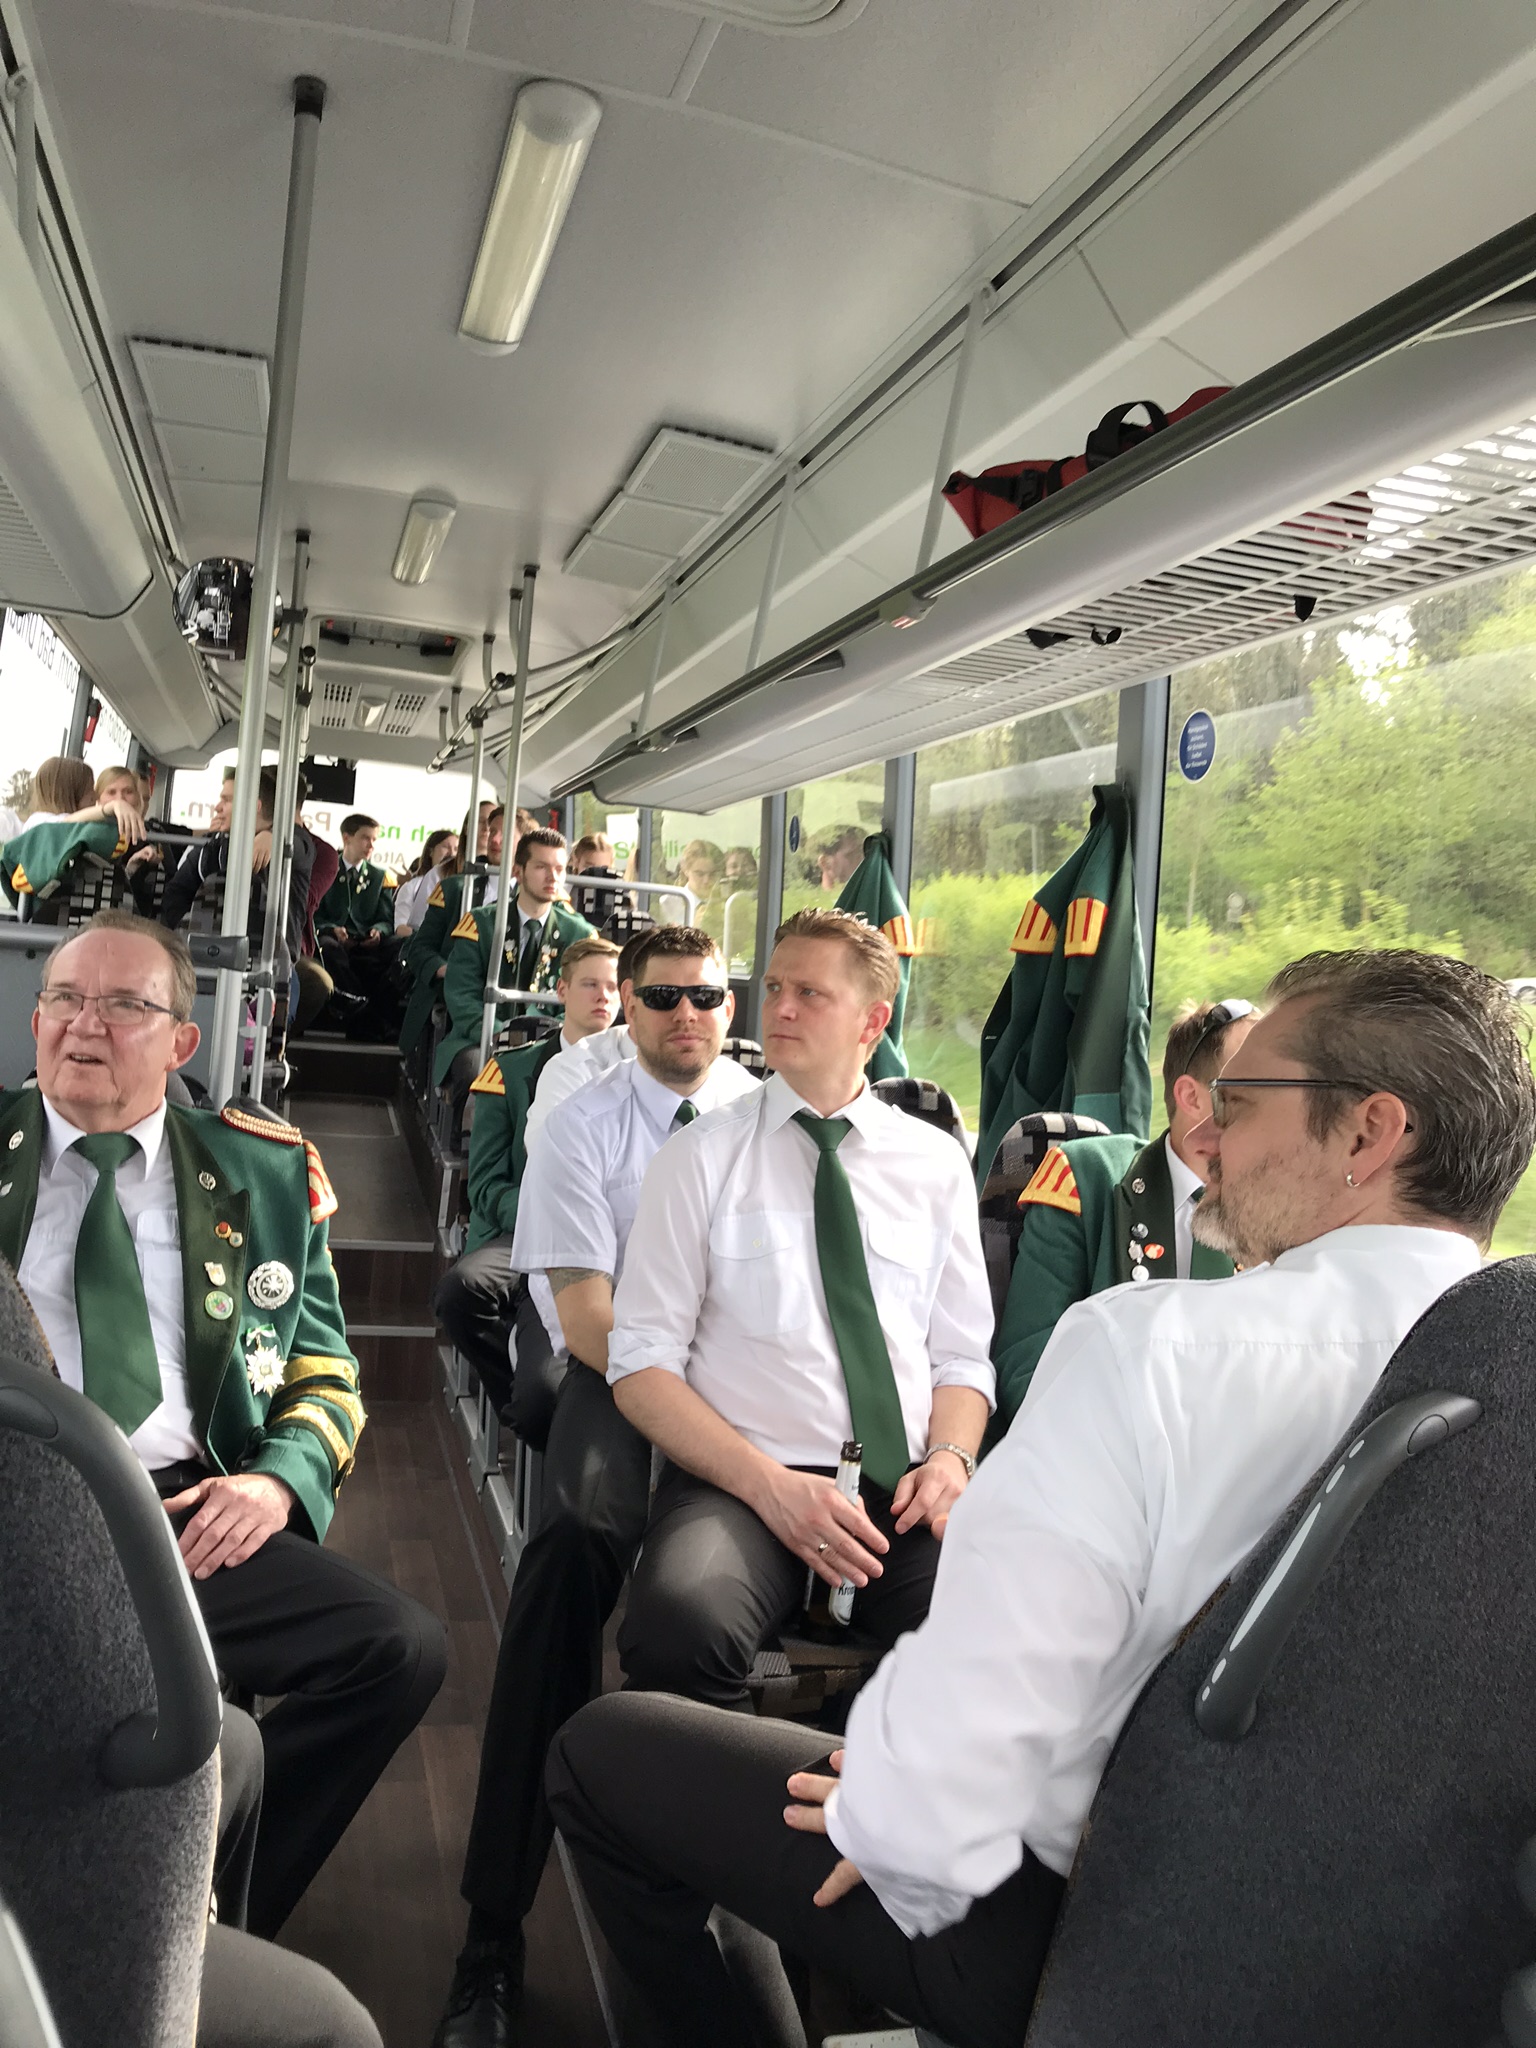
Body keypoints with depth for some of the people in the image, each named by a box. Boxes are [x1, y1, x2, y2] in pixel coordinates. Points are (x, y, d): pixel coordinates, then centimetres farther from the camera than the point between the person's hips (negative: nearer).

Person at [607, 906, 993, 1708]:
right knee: (678, 1628, -35)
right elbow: (641, 1364, 0)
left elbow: (963, 1355, 14)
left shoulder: (937, 1162, 13)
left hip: (904, 1491, 2)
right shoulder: (700, 1159, 5)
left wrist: (950, 1458, -7)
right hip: (742, 1480, -2)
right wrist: (768, 1484, -13)